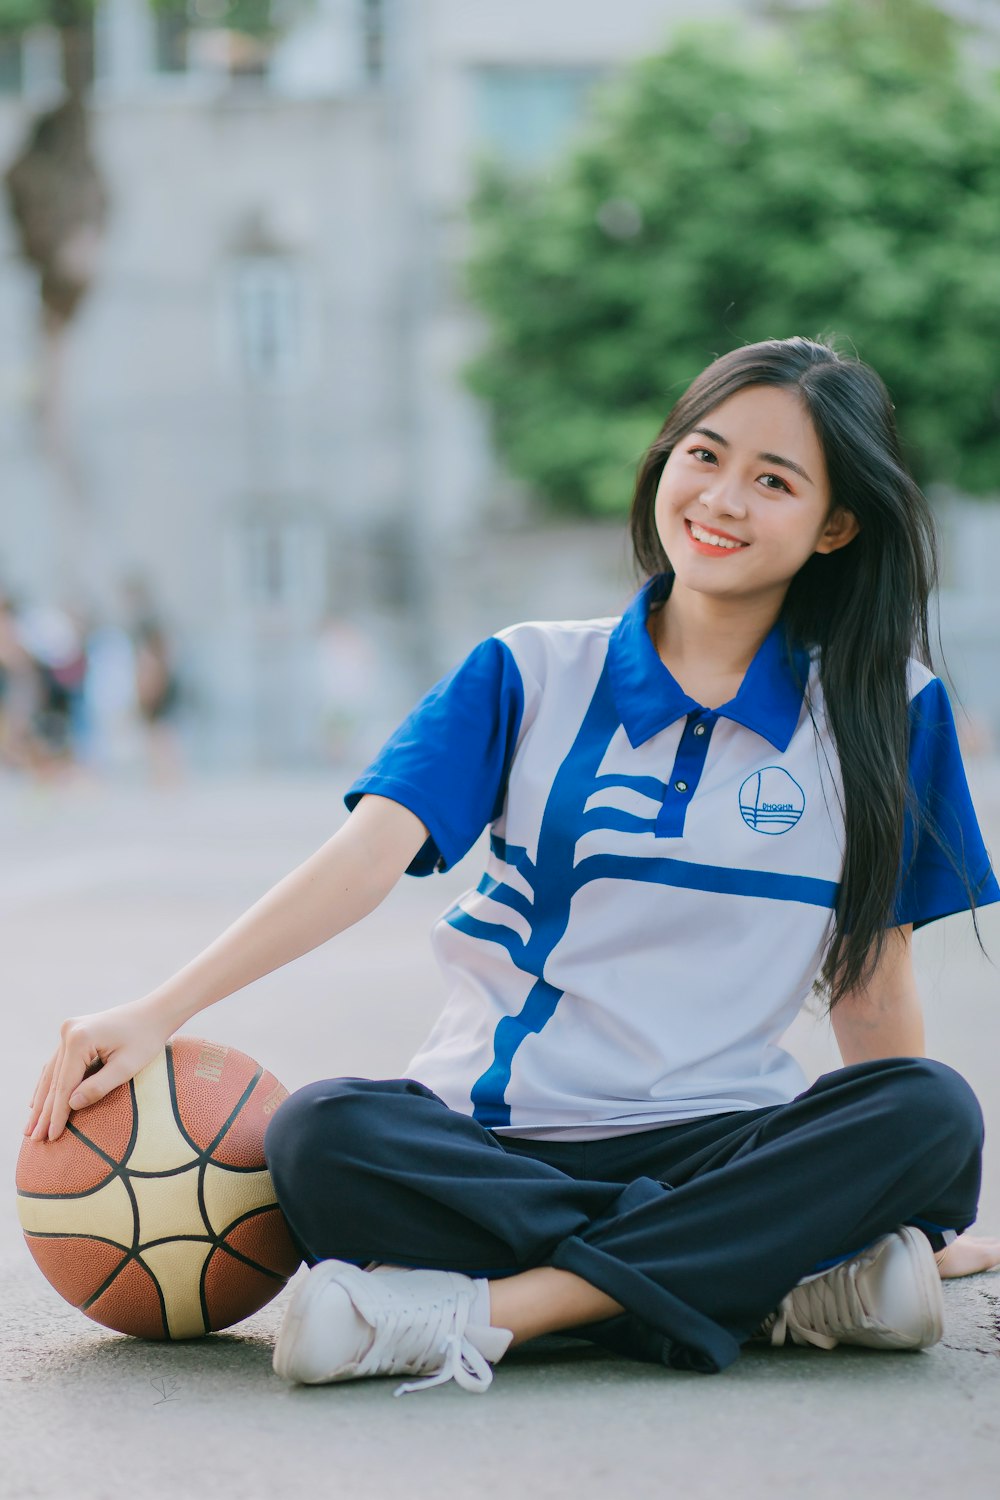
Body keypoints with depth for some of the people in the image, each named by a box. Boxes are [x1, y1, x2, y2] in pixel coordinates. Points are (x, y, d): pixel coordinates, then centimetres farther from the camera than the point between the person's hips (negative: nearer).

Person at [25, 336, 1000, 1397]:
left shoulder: (883, 710, 7)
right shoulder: (532, 675, 6)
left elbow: (871, 981, 10)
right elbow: (372, 851, -6)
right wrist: (159, 1012, -19)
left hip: (718, 1141, 1)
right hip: (493, 1138, 0)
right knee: (319, 1138, -32)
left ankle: (478, 1312, -33)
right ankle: (787, 1285, -31)